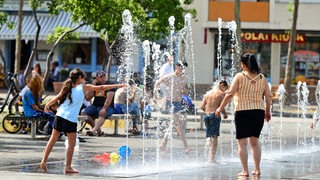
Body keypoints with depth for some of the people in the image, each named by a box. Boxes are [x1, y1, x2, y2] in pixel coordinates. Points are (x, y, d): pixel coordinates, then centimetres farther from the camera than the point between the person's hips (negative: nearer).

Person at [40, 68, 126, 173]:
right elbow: (101, 88, 3)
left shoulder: (68, 88, 14)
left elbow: (55, 99, 12)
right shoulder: (84, 87, 3)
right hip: (70, 119, -5)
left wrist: (47, 106, 30)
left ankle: (44, 161, 6)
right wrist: (118, 86, 8)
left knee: (53, 139, 11)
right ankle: (68, 167, 4)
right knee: (71, 143, 3)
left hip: (59, 116, 5)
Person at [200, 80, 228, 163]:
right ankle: (212, 158, -9)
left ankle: (210, 157, 11)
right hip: (215, 115, -5)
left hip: (206, 115, 5)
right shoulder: (221, 93, -2)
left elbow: (202, 106, 9)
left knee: (210, 137, 13)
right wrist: (225, 115, 8)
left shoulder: (208, 93, 14)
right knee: (214, 137, -4)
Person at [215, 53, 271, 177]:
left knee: (242, 142, 2)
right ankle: (257, 169, 17)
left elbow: (230, 94, -12)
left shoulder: (239, 77, -7)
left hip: (242, 111, -4)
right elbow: (268, 96, 6)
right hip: (258, 111, 4)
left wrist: (220, 108, -4)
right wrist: (267, 111, 19)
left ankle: (245, 170, -2)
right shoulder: (261, 78, 5)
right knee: (254, 142, 16)